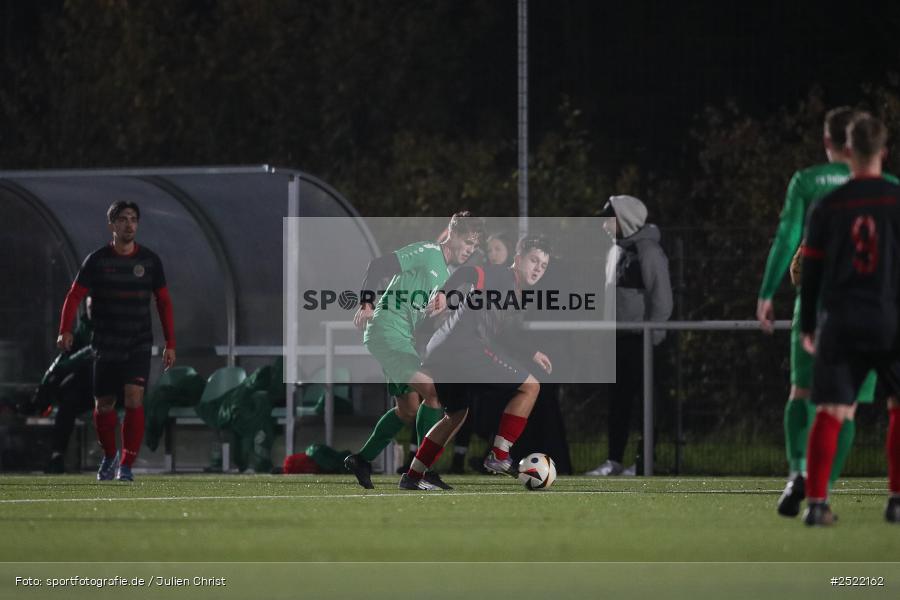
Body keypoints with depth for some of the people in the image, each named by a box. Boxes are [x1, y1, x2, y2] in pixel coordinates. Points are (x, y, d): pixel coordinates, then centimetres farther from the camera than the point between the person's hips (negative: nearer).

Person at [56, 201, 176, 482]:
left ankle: (127, 465, -9)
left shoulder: (149, 260, 3)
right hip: (106, 345, 0)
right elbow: (75, 295, -4)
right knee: (104, 405, 4)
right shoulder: (97, 260, -1)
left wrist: (170, 344, 4)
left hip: (139, 345, 0)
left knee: (134, 397, -17)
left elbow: (164, 302, 8)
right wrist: (65, 331, -20)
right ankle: (109, 456, 31)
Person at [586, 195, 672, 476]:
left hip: (641, 337, -9)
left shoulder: (647, 250, -11)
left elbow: (660, 295, -15)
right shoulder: (616, 250, 17)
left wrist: (653, 333, -18)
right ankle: (614, 461, 11)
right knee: (618, 400, 8)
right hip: (619, 337, 9)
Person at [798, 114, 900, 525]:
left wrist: (807, 325, 15)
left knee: (830, 413, 2)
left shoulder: (827, 207, 3)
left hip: (840, 322, 1)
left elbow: (811, 271, 6)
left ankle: (816, 502, -8)